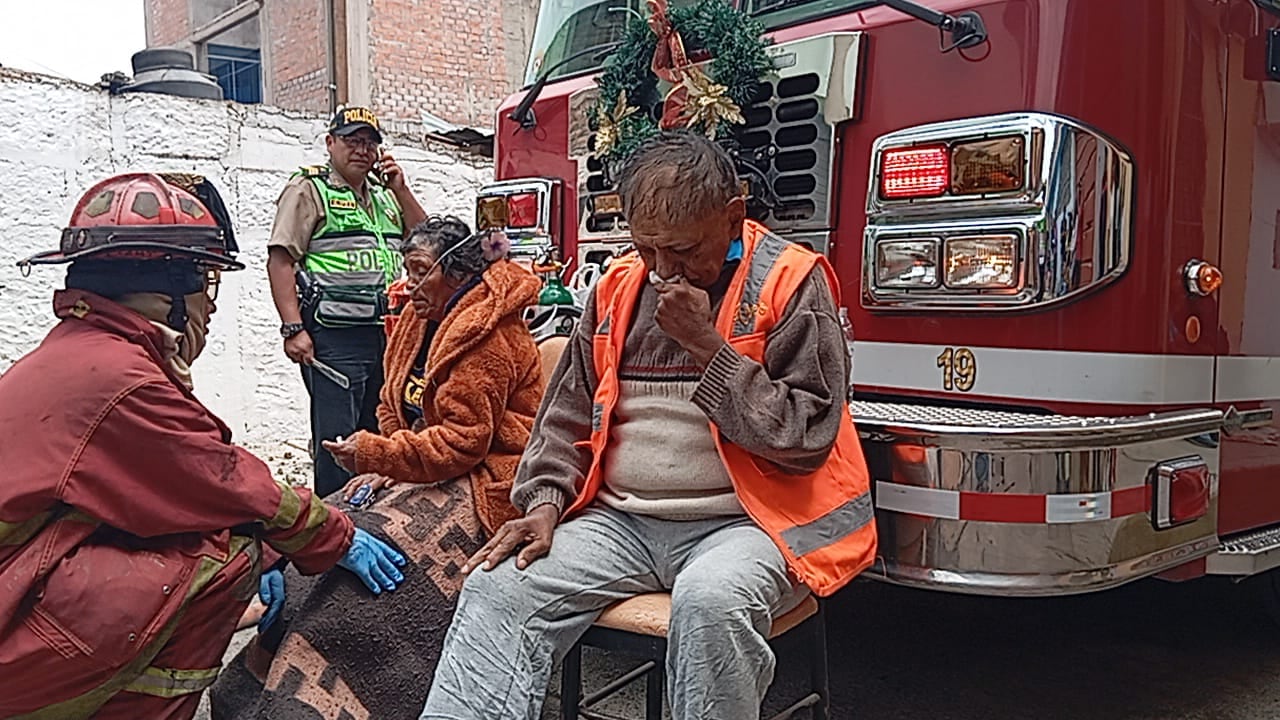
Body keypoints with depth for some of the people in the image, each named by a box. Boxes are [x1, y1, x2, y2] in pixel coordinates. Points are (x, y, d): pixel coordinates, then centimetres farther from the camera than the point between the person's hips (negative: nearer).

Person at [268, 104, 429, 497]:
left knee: (378, 434, 13)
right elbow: (280, 261, -7)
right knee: (338, 437, -6)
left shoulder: (385, 196, 22)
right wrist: (293, 329, -17)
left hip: (384, 335, 7)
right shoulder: (309, 189, 2)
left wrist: (401, 191, 7)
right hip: (334, 336, -7)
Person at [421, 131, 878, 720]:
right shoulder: (619, 285, 9)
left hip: (739, 522, -4)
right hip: (620, 521, 5)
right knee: (499, 585, -16)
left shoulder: (790, 284, -6)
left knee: (712, 600, -36)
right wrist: (545, 501, -1)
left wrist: (706, 346, -17)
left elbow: (807, 436, -12)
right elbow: (569, 413, 15)